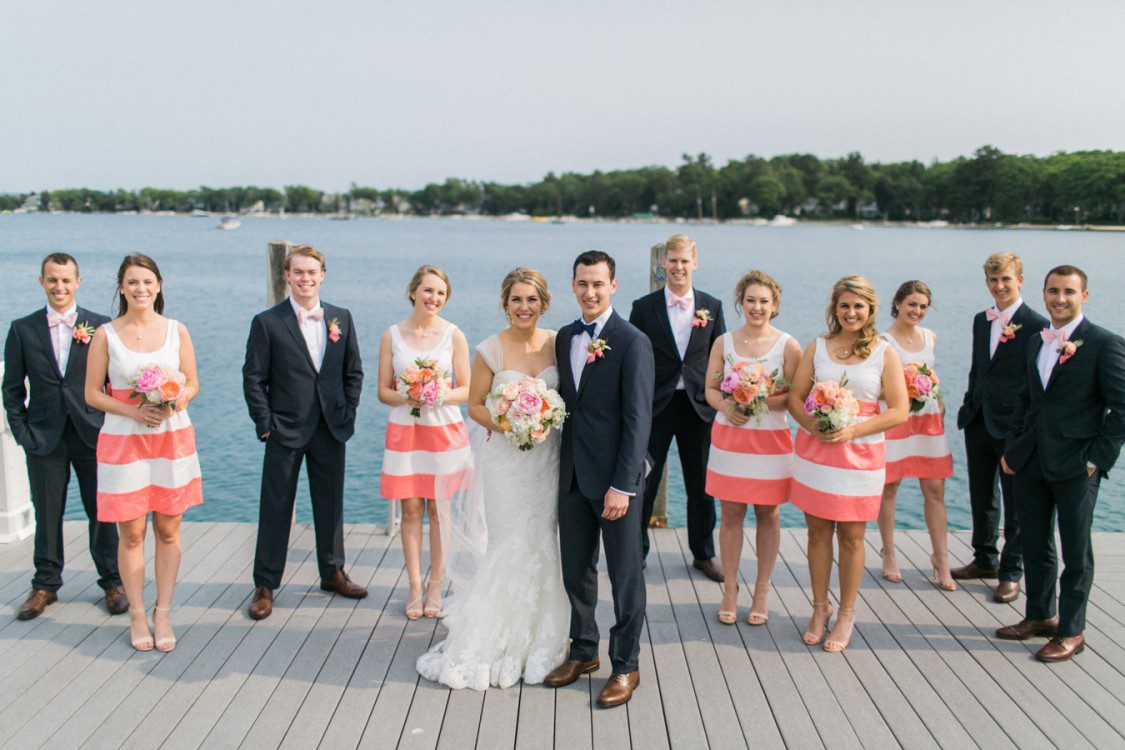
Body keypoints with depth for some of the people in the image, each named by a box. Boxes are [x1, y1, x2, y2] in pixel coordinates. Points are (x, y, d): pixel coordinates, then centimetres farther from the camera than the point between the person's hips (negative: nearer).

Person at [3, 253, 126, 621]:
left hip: (93, 436, -1)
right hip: (44, 438, 1)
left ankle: (112, 582, 19)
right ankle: (45, 585, 25)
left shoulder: (101, 326, 0)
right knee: (47, 515, 10)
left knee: (102, 513, 5)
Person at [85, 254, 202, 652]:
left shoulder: (176, 331, 3)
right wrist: (134, 411, -15)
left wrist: (174, 403, -13)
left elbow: (192, 384, 8)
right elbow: (92, 394, 0)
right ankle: (137, 615, 18)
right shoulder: (105, 335, -2)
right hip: (123, 441, -1)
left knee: (168, 530, 6)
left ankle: (162, 614, 18)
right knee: (131, 533, 3)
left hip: (172, 437, 2)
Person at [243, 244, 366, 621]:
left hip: (331, 430, 3)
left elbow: (353, 372, 11)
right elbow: (254, 378, -4)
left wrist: (348, 414, 3)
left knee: (330, 504, 14)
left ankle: (332, 572, 30)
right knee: (275, 508, 5)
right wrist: (264, 425, -9)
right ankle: (265, 585, 16)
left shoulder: (341, 318, 6)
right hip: (285, 431, -3)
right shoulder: (267, 322, -5)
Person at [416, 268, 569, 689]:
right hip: (506, 459, -4)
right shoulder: (491, 350, -9)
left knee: (542, 543, 9)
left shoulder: (557, 343, 1)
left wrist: (551, 419, -5)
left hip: (548, 456, 4)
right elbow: (475, 404, -3)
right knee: (511, 546, -3)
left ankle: (536, 640, 24)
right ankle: (493, 643, 13)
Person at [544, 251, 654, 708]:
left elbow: (638, 419, -15)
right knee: (576, 570, 16)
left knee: (625, 575, 7)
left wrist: (622, 485, -19)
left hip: (614, 479, -6)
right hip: (572, 476, 6)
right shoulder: (565, 338, 10)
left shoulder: (632, 343, -12)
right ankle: (583, 652, 33)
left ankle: (625, 666, 21)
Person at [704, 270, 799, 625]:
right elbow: (710, 389, 5)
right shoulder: (723, 342, 4)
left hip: (771, 440, -1)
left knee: (767, 516, 7)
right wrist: (726, 406, -15)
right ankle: (730, 590, 16)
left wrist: (761, 400, -21)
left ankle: (762, 592, 19)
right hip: (729, 436, 2)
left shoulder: (788, 345, -3)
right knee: (731, 514, 5)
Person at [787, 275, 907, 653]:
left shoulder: (885, 353, -1)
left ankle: (846, 614, 20)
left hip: (860, 453, -2)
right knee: (818, 532, 8)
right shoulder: (817, 347, 6)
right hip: (814, 449, 2)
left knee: (850, 537, 5)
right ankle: (820, 609, 23)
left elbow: (899, 411, -5)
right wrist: (811, 424, -13)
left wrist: (852, 430, -16)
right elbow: (795, 397, 8)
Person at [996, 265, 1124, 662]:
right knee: (1034, 545, 16)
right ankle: (1040, 615, 32)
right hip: (1032, 462, 6)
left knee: (1076, 552, 6)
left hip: (1076, 466, -6)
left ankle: (1071, 631, 18)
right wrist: (1012, 448, 12)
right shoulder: (1037, 342, 12)